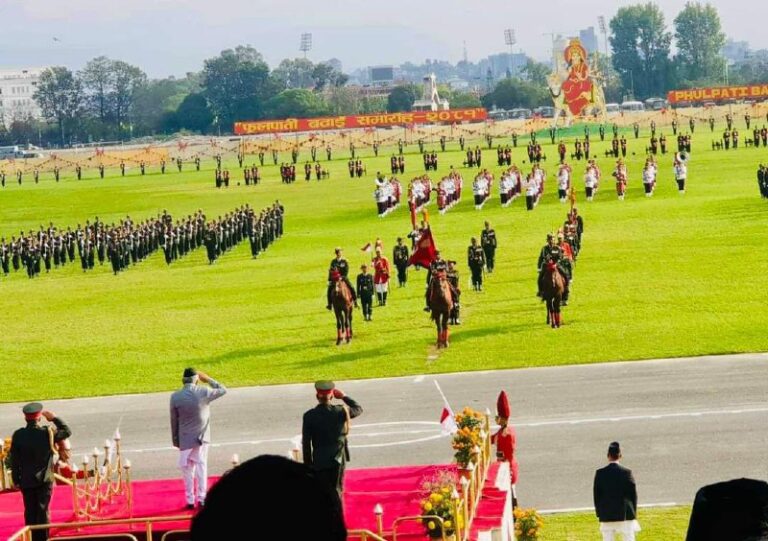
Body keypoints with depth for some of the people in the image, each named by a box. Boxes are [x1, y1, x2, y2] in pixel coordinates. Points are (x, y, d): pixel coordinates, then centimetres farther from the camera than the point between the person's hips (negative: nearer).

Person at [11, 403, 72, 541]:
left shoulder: (18, 435, -8)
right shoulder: (48, 433, -11)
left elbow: (14, 460, -3)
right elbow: (67, 431, 5)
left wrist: (16, 480, 5)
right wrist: (55, 418, 10)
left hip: (26, 481, 1)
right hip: (44, 480, -1)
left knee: (30, 512, 8)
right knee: (43, 511, 3)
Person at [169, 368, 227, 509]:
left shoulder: (175, 397, -9)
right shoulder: (204, 392, -10)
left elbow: (174, 421, 0)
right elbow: (223, 390, 7)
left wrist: (175, 440, 10)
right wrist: (209, 380, 11)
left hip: (185, 439, -1)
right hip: (202, 437, 1)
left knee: (187, 468, 9)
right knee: (201, 465, 10)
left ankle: (190, 500, 9)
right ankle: (202, 498, 5)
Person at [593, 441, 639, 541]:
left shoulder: (600, 473, -5)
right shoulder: (627, 472, -8)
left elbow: (596, 495, -1)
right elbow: (633, 494, -3)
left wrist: (599, 514, 9)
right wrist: (634, 513, 8)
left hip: (606, 516, 1)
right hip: (626, 515, -1)